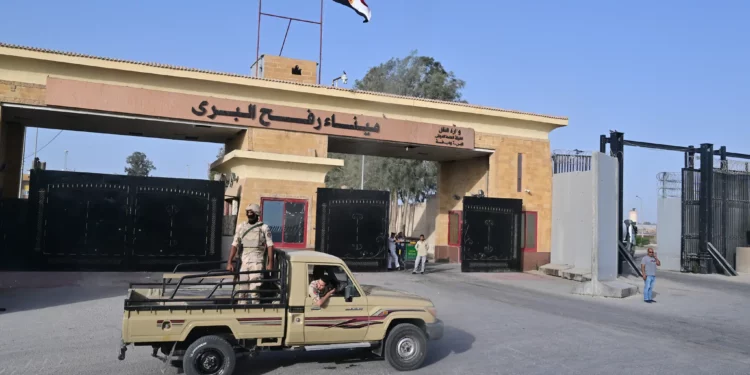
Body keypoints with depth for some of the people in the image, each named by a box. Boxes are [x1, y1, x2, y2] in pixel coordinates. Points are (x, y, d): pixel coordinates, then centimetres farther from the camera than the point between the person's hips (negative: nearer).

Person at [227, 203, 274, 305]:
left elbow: (270, 246, -3)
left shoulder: (264, 228, 1)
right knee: (242, 289, 6)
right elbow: (234, 245, 11)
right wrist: (230, 263, 5)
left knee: (254, 289, -8)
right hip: (244, 262, 4)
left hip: (257, 262, -4)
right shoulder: (241, 227, 11)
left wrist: (270, 263, -11)